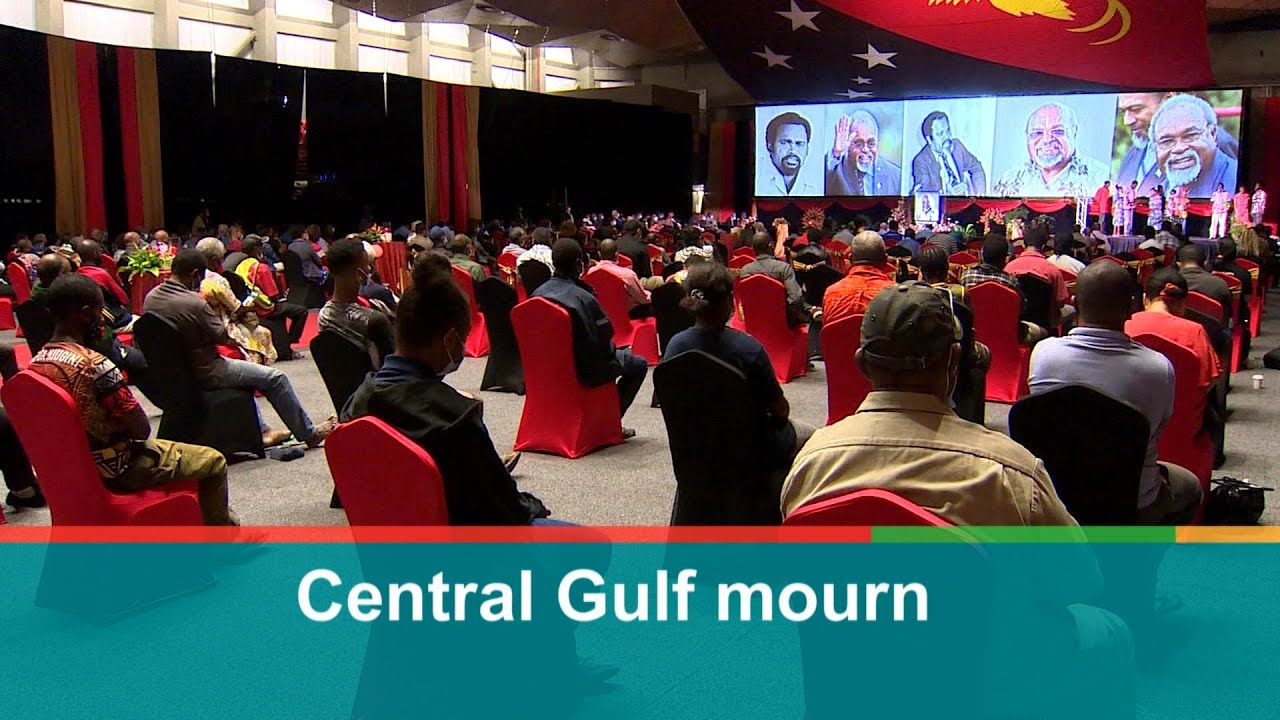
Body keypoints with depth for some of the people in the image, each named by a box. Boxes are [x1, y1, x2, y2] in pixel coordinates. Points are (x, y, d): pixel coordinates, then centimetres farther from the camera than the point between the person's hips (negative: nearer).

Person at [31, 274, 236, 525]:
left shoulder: (36, 363, -3)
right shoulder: (93, 365, -29)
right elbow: (142, 429, -22)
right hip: (118, 468, -9)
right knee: (213, 461, 7)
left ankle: (219, 518, 43)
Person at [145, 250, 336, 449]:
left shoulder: (150, 298, -3)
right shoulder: (194, 303, -28)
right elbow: (223, 337, -16)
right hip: (205, 374, -9)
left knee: (244, 371, 33)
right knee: (276, 378, 3)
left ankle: (261, 432, 33)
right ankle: (309, 434, 15)